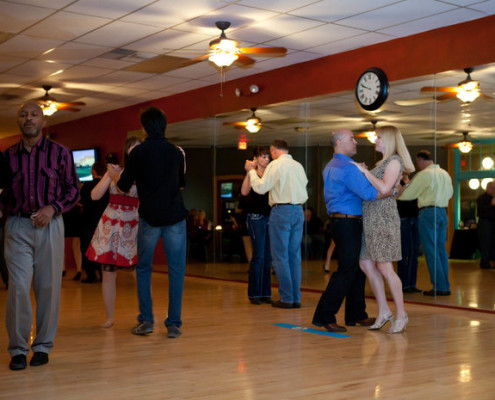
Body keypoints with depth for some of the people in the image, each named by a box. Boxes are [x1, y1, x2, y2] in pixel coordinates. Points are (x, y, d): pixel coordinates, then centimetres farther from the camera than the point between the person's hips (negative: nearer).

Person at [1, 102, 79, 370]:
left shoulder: (59, 153, 4)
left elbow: (73, 190, 4)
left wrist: (52, 208, -10)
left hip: (49, 225, 0)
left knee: (48, 287, 3)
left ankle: (43, 346, 15)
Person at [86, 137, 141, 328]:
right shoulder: (114, 169, 10)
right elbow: (95, 195, 6)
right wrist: (109, 177, -5)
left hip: (133, 226, -2)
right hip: (110, 225, 2)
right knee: (108, 273, 3)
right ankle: (109, 317, 14)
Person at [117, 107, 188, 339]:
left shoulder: (138, 152, -5)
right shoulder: (176, 152, 6)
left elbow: (124, 186, -1)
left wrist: (116, 176, 19)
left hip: (149, 217, -1)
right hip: (175, 216, 2)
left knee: (143, 269, 13)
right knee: (176, 270, 4)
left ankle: (145, 320, 9)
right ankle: (174, 323, 3)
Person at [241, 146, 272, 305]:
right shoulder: (252, 175, -2)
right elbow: (244, 192, -19)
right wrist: (249, 172, -26)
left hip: (270, 217, 5)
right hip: (256, 218, -5)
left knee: (268, 256, 6)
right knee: (258, 255, -7)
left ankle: (266, 293, 12)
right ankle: (254, 293, 1)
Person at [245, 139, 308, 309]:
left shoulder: (275, 165, -6)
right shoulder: (298, 166, 13)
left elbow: (261, 187, -9)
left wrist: (251, 171, 5)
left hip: (281, 211, -6)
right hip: (298, 210, 6)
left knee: (280, 257, -1)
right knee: (295, 256, 9)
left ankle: (286, 299, -2)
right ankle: (296, 298, 11)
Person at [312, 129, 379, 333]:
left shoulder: (329, 167, 17)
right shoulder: (347, 167, -16)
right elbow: (369, 193, -20)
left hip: (337, 221, 10)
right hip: (348, 223, -10)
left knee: (357, 269, 14)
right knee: (346, 270, -8)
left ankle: (356, 315, 20)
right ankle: (324, 316, -6)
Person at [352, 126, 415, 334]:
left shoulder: (394, 161, -7)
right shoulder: (383, 162, 20)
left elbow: (384, 188, -21)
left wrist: (365, 171, -14)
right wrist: (362, 172, 12)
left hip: (383, 217, -9)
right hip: (370, 218, 9)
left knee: (384, 268, -7)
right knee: (366, 264, 7)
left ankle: (401, 315, 3)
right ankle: (383, 311, 15)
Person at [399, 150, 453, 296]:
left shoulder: (423, 175, -11)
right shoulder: (445, 174, 13)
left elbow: (406, 195, -8)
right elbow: (450, 193, 26)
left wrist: (406, 183, 10)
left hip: (428, 212, -8)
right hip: (443, 211, 8)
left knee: (431, 251, -4)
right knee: (441, 249, 11)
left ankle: (439, 287, -5)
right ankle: (445, 286, 12)